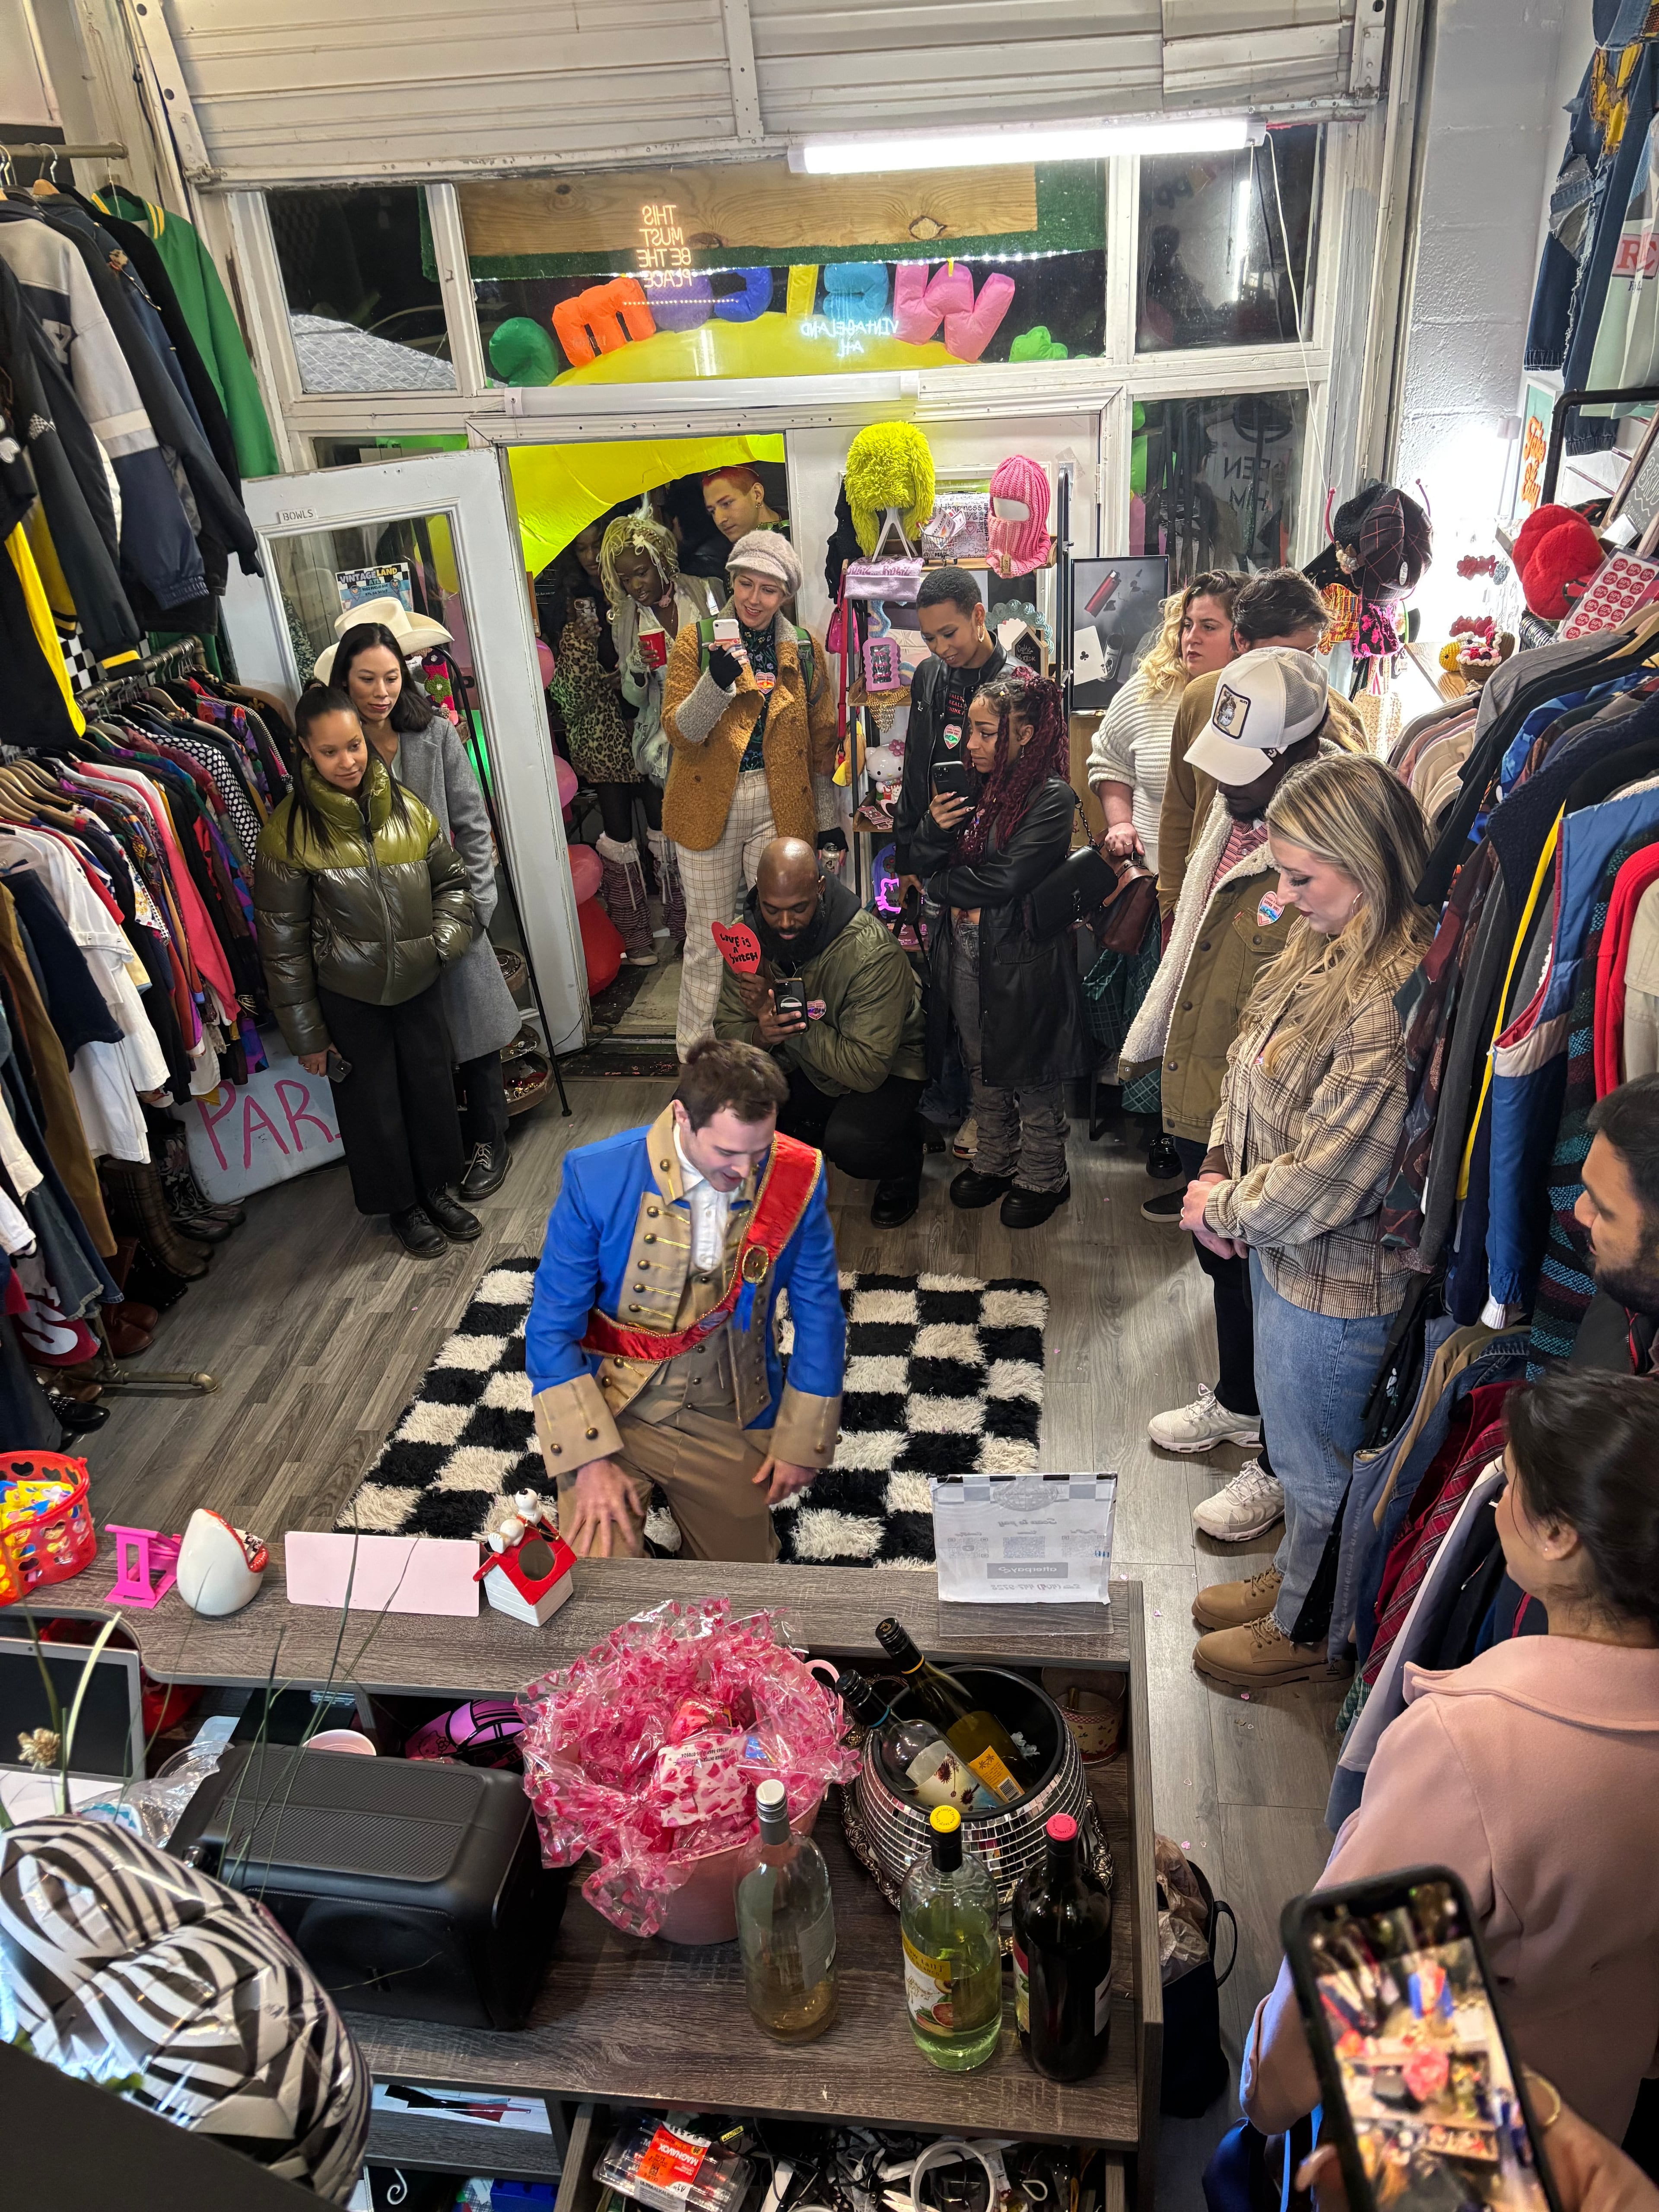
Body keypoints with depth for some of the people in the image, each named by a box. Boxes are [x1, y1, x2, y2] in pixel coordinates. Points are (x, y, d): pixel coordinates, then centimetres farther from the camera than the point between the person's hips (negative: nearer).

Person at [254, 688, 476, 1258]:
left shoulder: (406, 806, -3)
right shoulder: (290, 831, -14)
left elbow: (451, 880, 11)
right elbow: (283, 940, -10)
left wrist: (444, 937, -8)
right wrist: (306, 1033, -9)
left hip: (417, 983, 3)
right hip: (348, 997, -3)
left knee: (432, 1089, 15)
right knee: (373, 1105, 11)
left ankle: (437, 1189, 39)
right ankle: (402, 1205, 34)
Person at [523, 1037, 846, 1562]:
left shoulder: (795, 1178, -17)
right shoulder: (597, 1178, -22)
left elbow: (818, 1313, -3)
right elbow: (552, 1328, -13)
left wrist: (802, 1441, -2)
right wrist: (590, 1459, -19)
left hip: (727, 1419, 3)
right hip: (615, 1412, -2)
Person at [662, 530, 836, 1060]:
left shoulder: (805, 648, 5)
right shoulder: (696, 640, -2)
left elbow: (822, 738, 12)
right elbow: (679, 733, -11)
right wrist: (716, 683, -28)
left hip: (781, 807, 2)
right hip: (708, 805, -2)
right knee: (707, 936, 4)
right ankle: (693, 1057, 18)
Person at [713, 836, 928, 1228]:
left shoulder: (872, 951, -31)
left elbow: (867, 1069, -31)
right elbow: (727, 1029, -7)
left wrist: (792, 1020, -34)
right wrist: (761, 1034, -31)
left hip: (886, 1071, -5)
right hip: (800, 1066, 6)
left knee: (848, 1142, -34)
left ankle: (903, 1162, 4)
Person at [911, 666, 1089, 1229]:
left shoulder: (1052, 797, -14)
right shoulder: (974, 786, 6)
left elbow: (1005, 880, -21)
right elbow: (925, 864, 8)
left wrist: (944, 886, -6)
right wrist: (935, 829, -13)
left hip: (1021, 956, -6)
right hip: (966, 950, 6)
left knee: (1029, 1076, 7)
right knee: (982, 1067, 18)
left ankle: (1042, 1177, 24)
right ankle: (993, 1161, 35)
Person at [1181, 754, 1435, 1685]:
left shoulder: (1397, 1002, -32)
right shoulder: (1328, 951, -2)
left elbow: (1321, 1184, -29)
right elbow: (1251, 1067, 11)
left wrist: (1219, 1207, -13)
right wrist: (1220, 1168, -3)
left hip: (1335, 1284, -8)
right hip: (1281, 1256, 9)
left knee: (1316, 1465, 16)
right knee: (1297, 1445, 29)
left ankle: (1305, 1627, 42)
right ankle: (1293, 1576, 53)